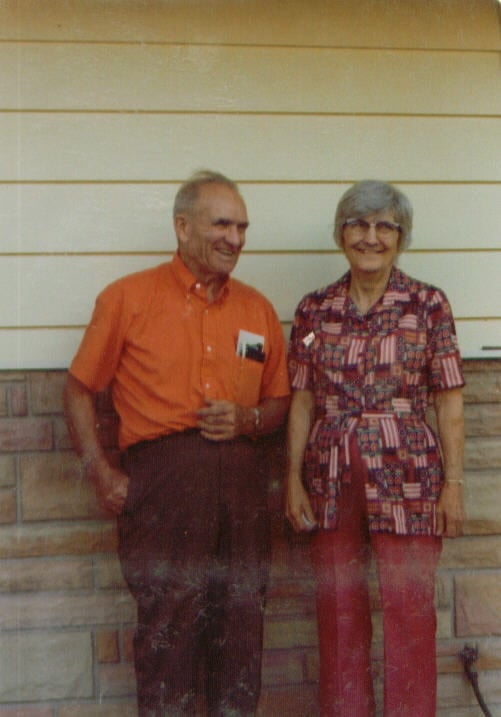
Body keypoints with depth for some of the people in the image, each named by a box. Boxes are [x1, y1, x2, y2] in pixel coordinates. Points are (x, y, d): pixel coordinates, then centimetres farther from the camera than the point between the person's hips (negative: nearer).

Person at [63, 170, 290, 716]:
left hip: (241, 478, 4)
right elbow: (79, 390, 4)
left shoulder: (257, 309, 14)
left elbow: (278, 401, 20)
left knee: (240, 623, 9)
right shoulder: (128, 297, 2)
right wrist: (100, 472, -5)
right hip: (161, 479, -4)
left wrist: (247, 420, -3)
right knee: (167, 621, 0)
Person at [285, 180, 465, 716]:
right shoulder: (313, 310, 6)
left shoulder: (428, 305, 0)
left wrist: (453, 484, -5)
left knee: (409, 616, 3)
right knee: (338, 616, 11)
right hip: (331, 480, 3)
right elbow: (302, 400, 6)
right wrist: (294, 480, 1)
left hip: (406, 476, -2)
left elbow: (449, 400, -2)